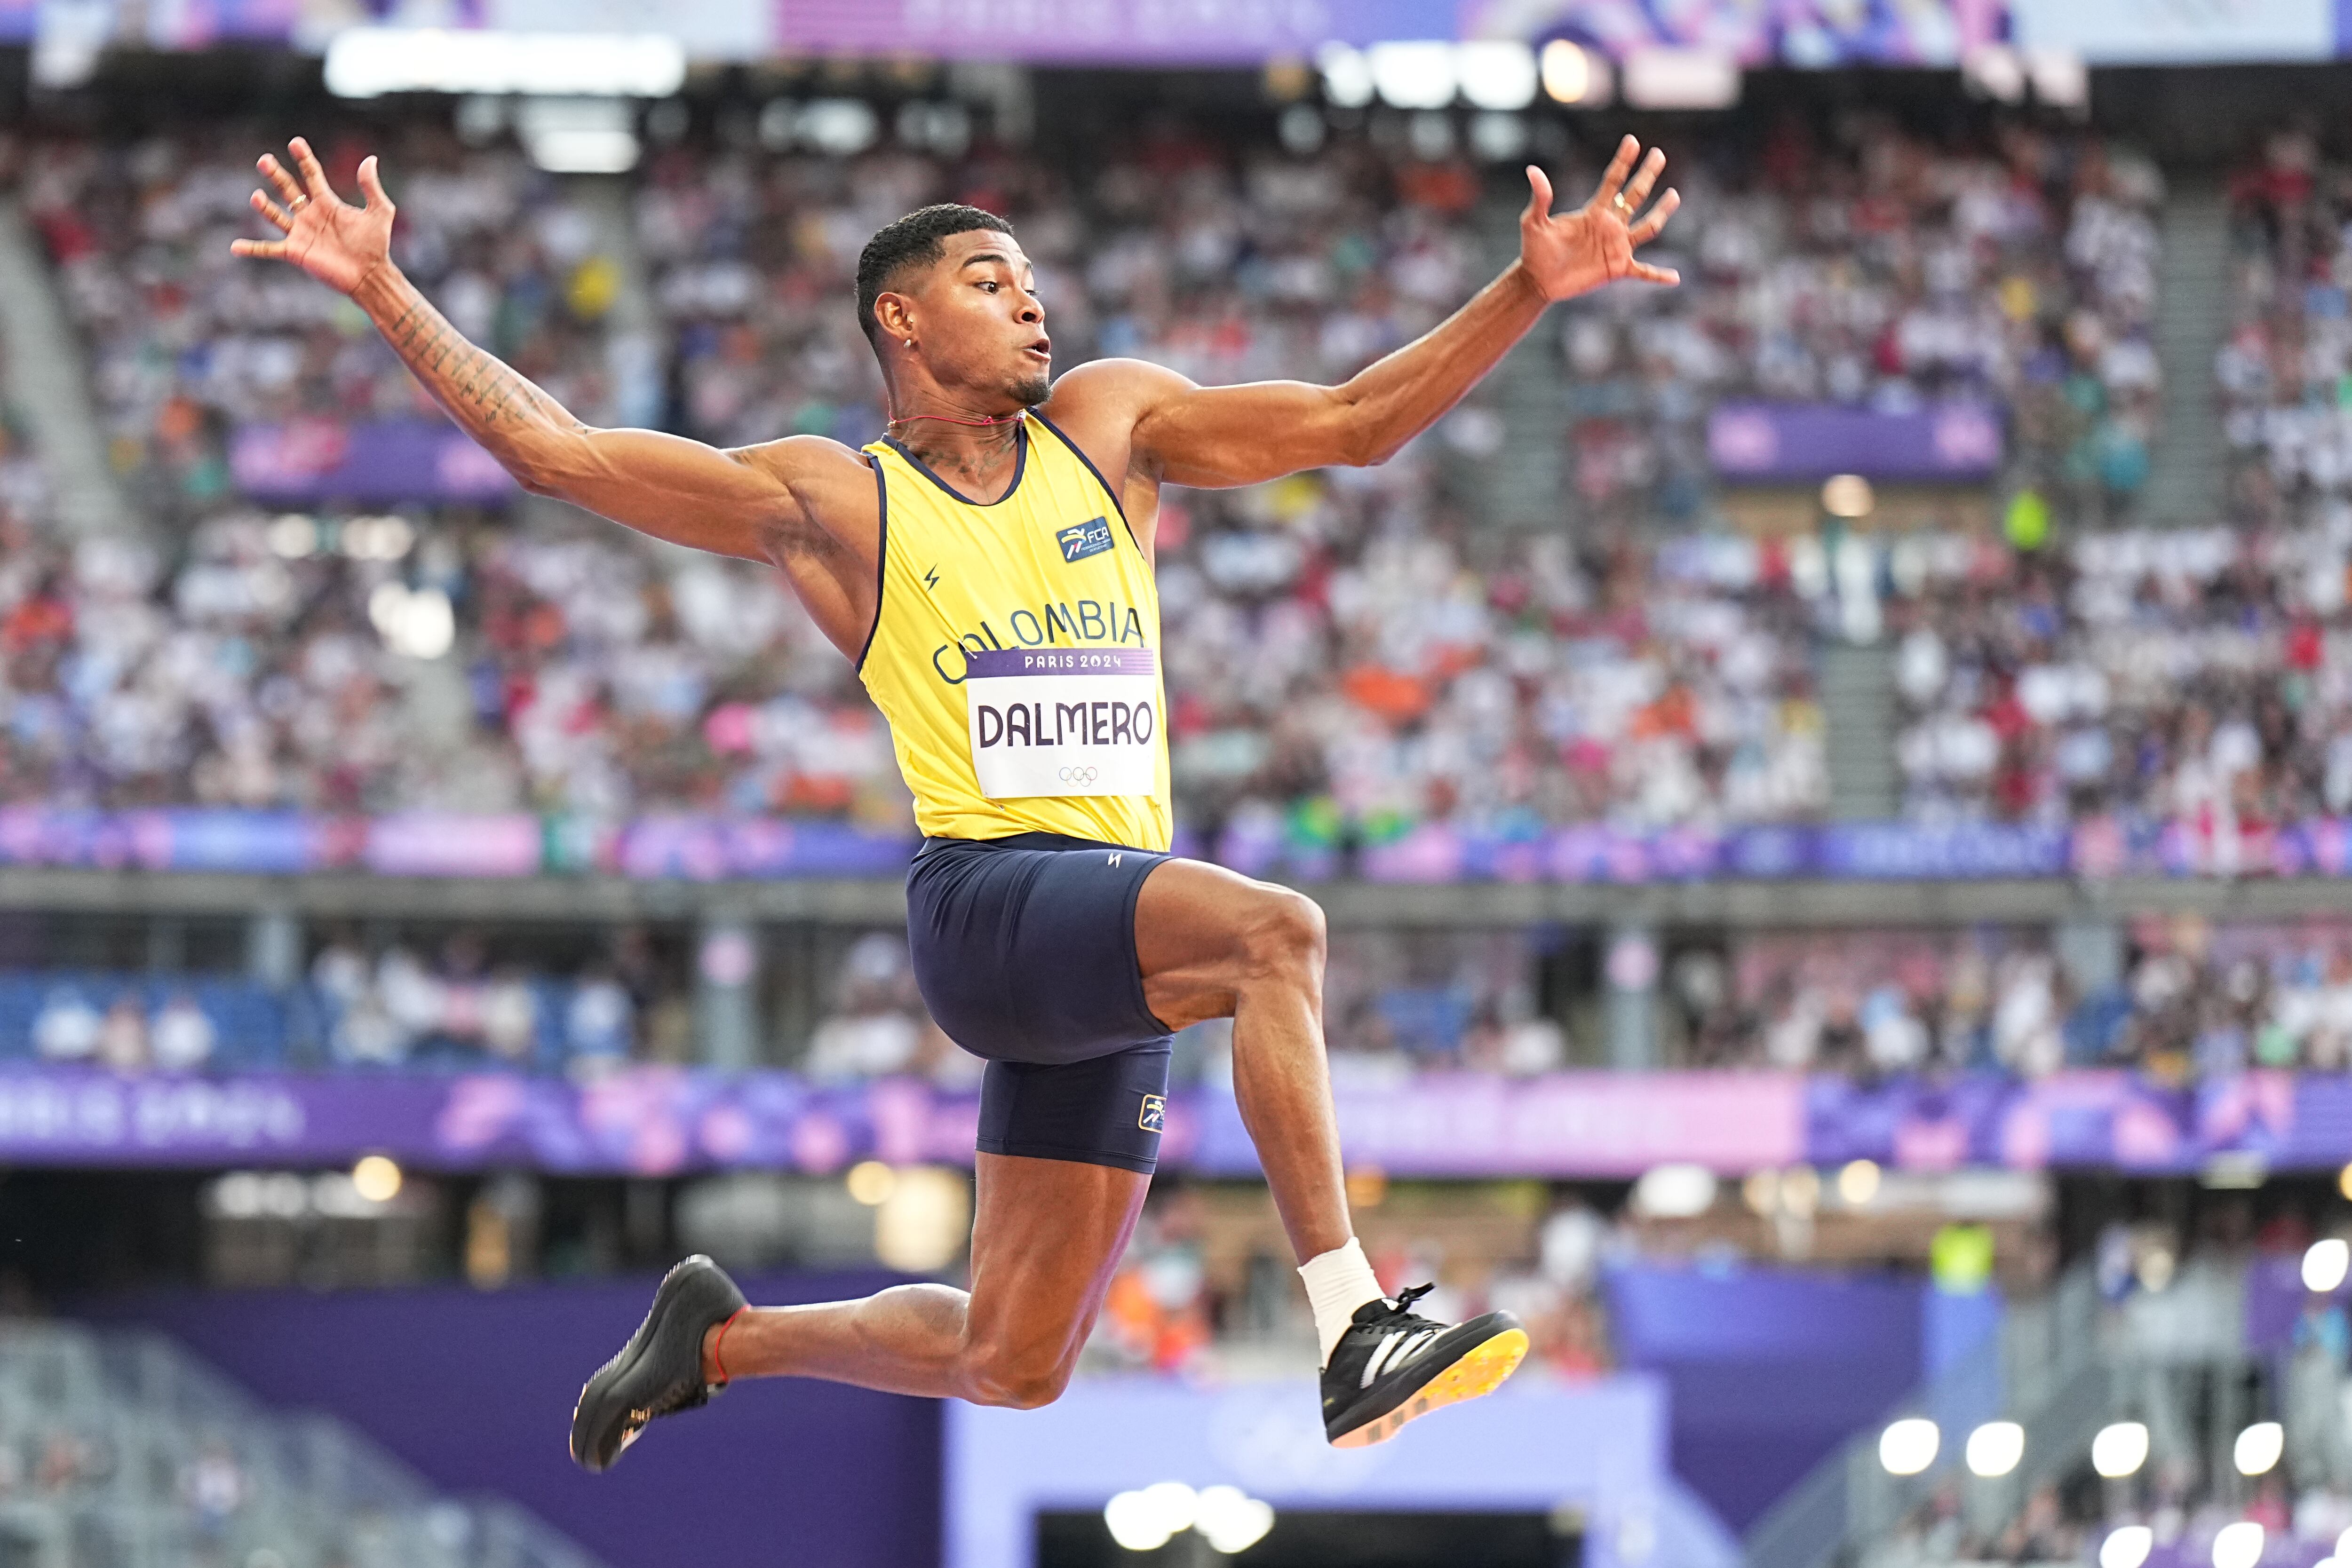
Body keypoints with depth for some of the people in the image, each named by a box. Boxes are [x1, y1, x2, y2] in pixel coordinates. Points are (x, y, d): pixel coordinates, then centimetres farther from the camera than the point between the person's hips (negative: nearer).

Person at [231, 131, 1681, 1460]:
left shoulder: (1109, 424, 16)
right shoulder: (831, 503, 5)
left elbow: (1356, 422, 13)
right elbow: (554, 451, 3)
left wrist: (1534, 290, 2)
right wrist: (384, 291, -4)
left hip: (1114, 938, 5)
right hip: (986, 900, -5)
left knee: (1008, 1366, 7)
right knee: (1276, 928, -33)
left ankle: (722, 1335, 32)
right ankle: (1357, 1337, -40)